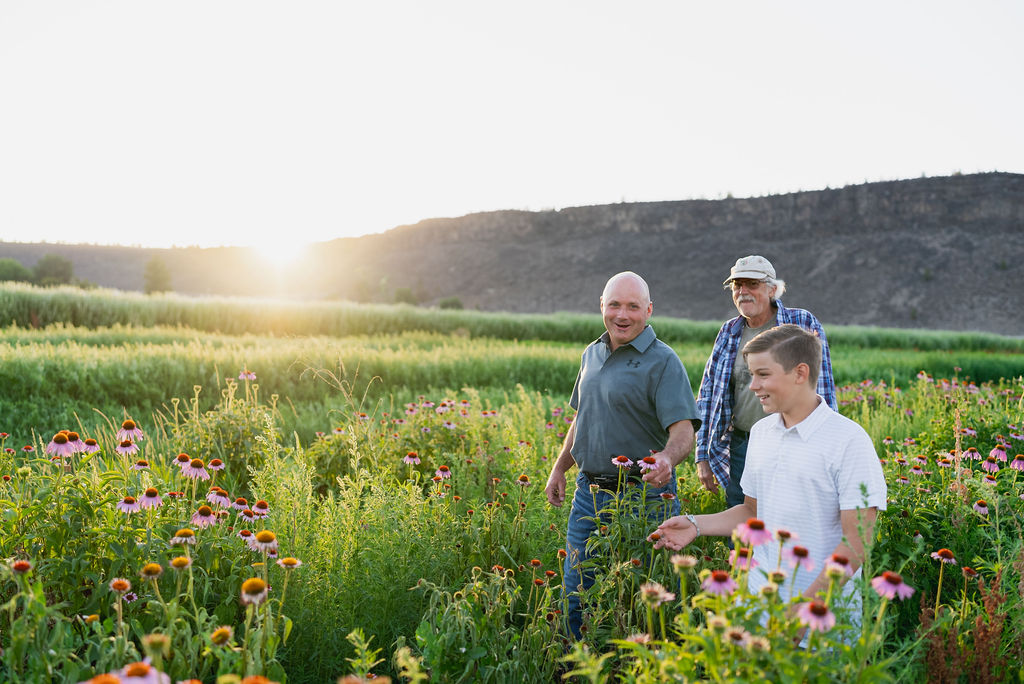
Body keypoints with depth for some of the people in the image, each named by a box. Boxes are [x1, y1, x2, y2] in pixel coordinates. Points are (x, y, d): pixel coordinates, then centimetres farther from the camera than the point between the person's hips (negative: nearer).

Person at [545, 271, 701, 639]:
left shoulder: (662, 361, -12)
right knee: (575, 592, 14)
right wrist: (560, 468, 20)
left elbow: (683, 429, -21)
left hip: (641, 496, -6)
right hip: (589, 492, 7)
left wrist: (668, 458, -41)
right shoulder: (592, 354, 10)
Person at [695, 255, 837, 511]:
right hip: (741, 446, 4)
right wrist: (702, 456, 7)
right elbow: (707, 394, 11)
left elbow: (823, 390, -3)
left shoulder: (803, 323, -2)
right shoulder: (729, 332, 8)